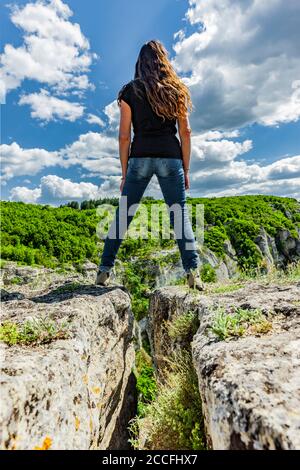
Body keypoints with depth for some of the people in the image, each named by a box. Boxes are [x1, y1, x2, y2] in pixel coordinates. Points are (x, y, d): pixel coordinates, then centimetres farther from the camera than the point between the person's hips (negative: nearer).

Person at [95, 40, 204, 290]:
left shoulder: (130, 91, 10)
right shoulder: (176, 90, 14)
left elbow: (124, 135, 3)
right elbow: (185, 132, 7)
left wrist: (124, 172, 7)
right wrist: (186, 169, 10)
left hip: (140, 157, 0)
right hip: (170, 157, 1)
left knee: (123, 214, 5)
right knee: (180, 213, 4)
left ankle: (104, 270, 7)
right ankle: (193, 271, -5)